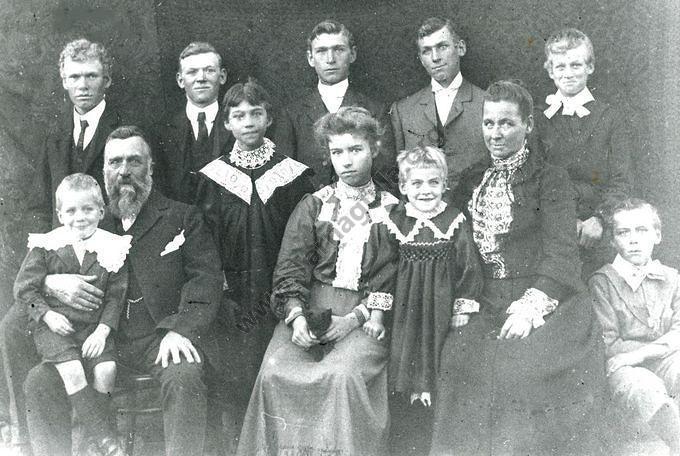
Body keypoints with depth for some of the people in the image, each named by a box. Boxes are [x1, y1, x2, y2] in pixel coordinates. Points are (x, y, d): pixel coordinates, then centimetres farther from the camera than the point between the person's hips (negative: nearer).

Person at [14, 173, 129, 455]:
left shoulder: (111, 248, -1)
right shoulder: (46, 245, -3)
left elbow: (115, 296, 1)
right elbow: (24, 289, 0)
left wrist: (103, 329, -12)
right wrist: (48, 315, -13)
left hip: (93, 325, 2)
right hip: (55, 325, -2)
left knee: (106, 369, -20)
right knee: (72, 370, -24)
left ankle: (93, 431, 0)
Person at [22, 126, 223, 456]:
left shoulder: (183, 218, 10)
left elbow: (205, 279, 0)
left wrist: (181, 329, -17)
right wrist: (51, 284, -5)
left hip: (163, 339, -3)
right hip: (103, 339, 3)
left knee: (184, 377, -34)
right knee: (38, 380, -17)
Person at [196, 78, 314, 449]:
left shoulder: (293, 175, 4)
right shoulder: (212, 178, 7)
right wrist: (220, 287, -3)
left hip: (278, 296, -1)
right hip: (232, 299, 1)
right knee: (236, 378, -3)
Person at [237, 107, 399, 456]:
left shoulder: (393, 211, 12)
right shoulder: (312, 207, 18)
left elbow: (396, 278, 2)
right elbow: (290, 267, 7)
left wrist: (357, 316, -12)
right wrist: (297, 316, -11)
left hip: (366, 318, -2)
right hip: (308, 310, 2)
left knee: (342, 374, -32)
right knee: (275, 372, -25)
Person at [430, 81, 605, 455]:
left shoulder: (550, 179, 3)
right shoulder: (474, 181, 18)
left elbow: (561, 254, -7)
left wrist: (531, 305, -19)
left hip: (547, 303, -4)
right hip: (487, 307, 4)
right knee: (460, 356, -21)